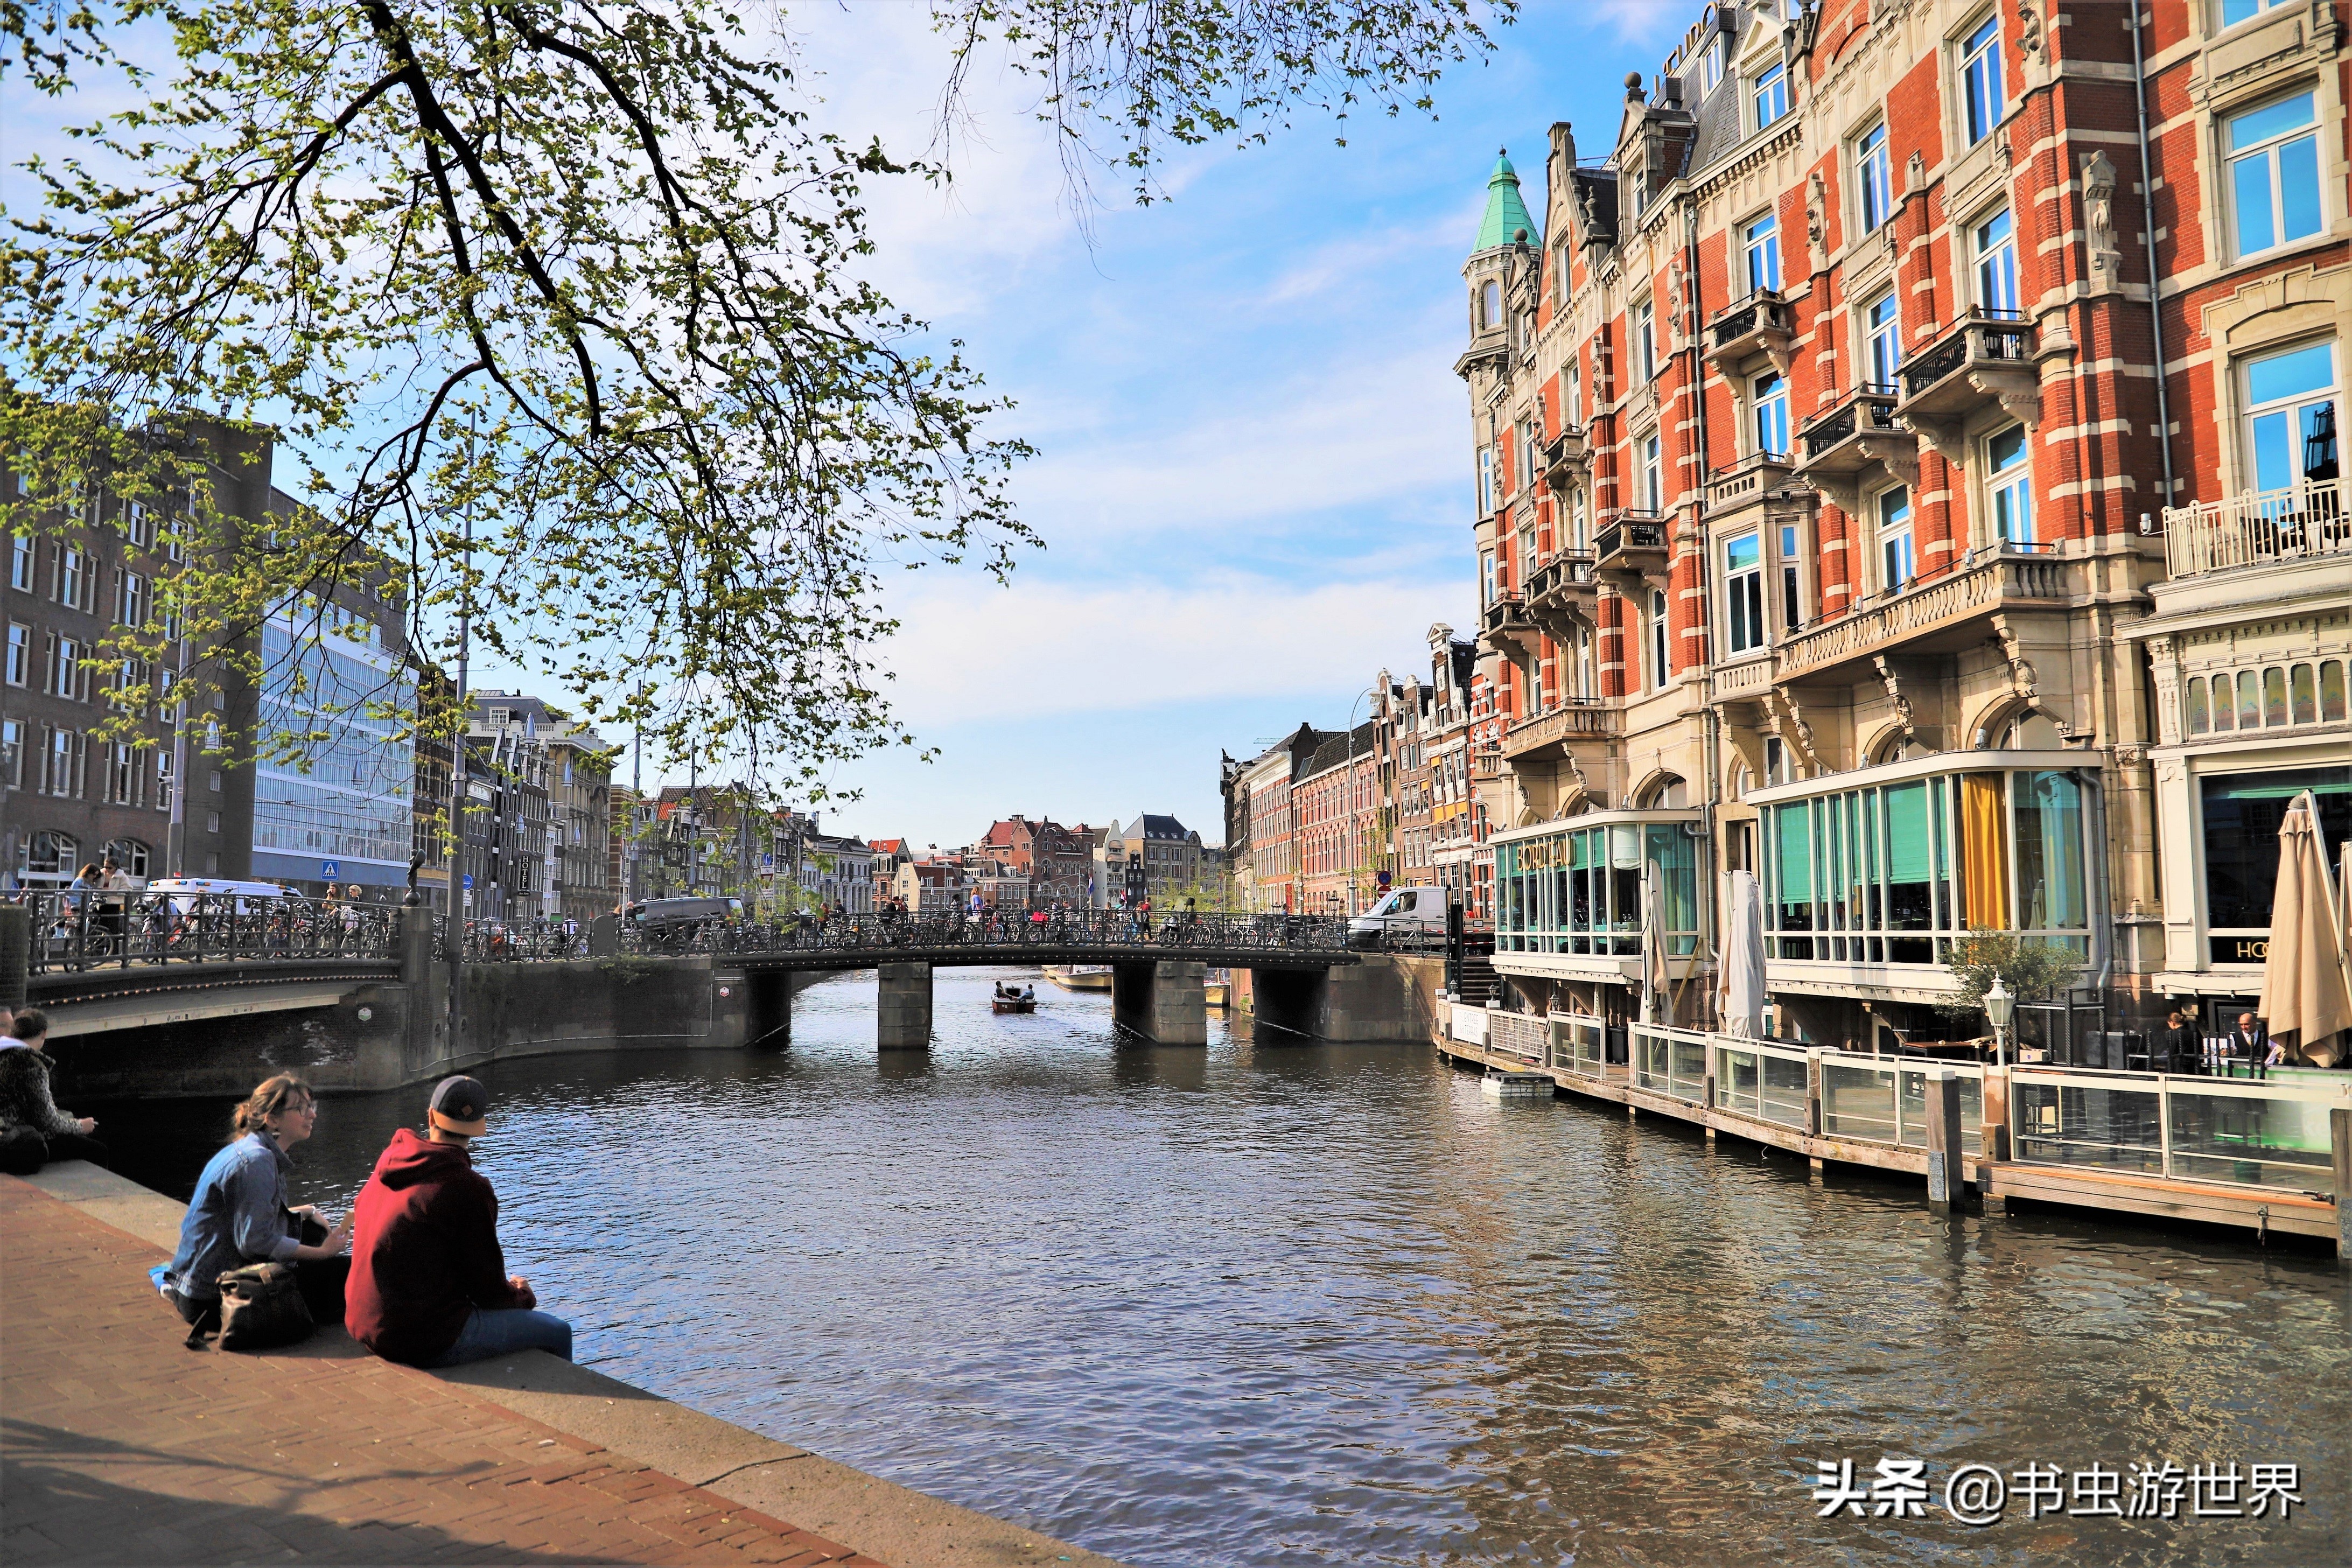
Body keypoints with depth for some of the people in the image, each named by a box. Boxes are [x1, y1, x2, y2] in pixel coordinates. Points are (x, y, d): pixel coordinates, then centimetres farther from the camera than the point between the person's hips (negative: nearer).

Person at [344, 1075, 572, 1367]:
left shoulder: (385, 1169, 5)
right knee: (557, 1332, 3)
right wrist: (522, 1295, 11)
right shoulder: (467, 1189, -18)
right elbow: (488, 1291, -12)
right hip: (425, 1341, -9)